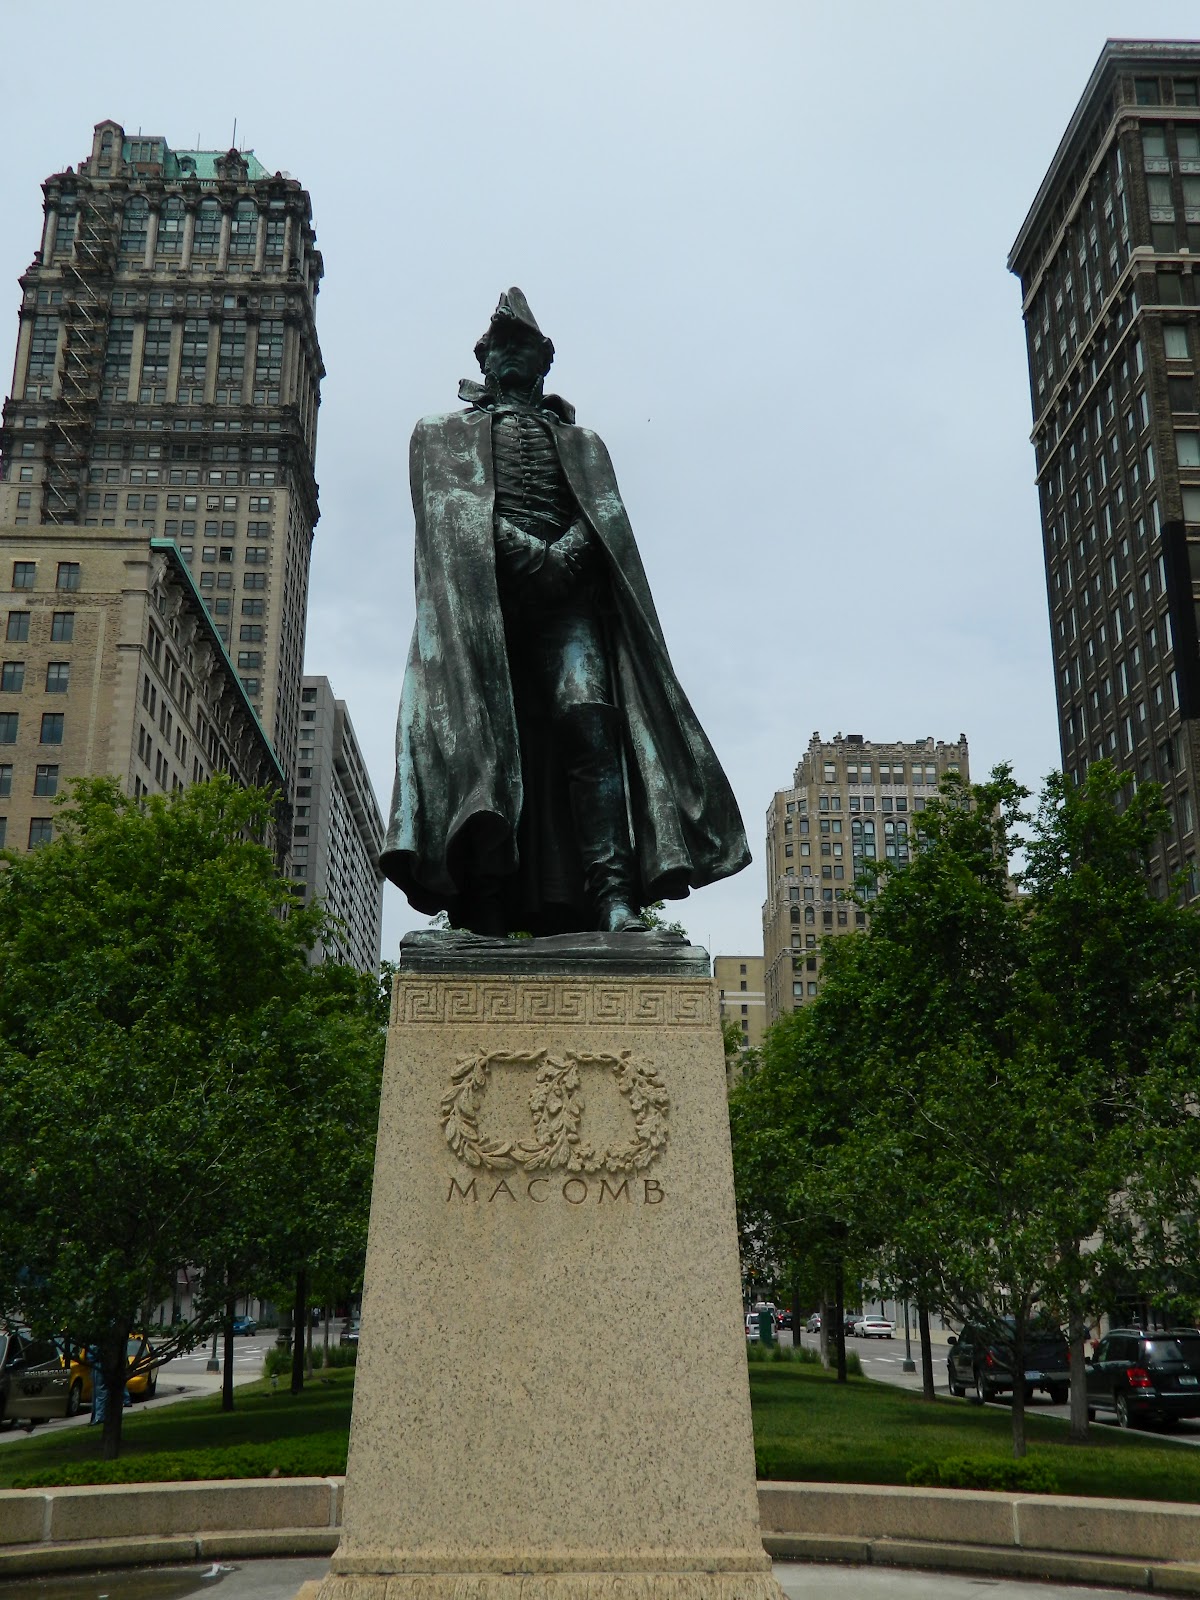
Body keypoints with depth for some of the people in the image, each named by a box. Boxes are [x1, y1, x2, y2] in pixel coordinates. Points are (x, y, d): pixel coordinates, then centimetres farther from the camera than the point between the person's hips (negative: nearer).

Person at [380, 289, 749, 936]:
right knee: (482, 731, -18)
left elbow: (604, 512, 12)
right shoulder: (441, 432, 28)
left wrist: (566, 554, -11)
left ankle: (613, 895, -34)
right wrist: (521, 548, -10)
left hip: (566, 593, 1)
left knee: (589, 720, -22)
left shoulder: (580, 441, 32)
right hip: (477, 591, -1)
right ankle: (487, 908, -26)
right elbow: (450, 504, 8)